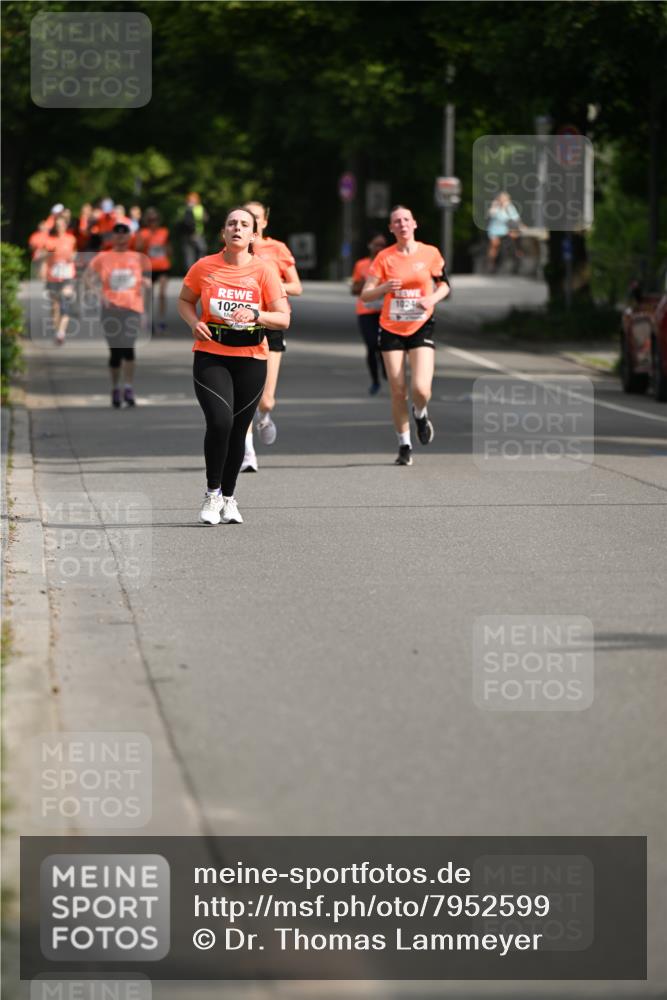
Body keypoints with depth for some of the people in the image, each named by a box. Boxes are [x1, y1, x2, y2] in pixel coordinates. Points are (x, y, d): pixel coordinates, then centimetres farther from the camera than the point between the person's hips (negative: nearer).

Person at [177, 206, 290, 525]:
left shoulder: (264, 271, -2)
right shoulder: (204, 267, 0)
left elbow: (283, 319, -2)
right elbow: (184, 301, 15)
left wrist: (255, 314, -20)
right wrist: (194, 322, -5)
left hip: (250, 359, 1)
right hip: (210, 357, -1)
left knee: (237, 430, 7)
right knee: (220, 420, -20)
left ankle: (228, 497, 25)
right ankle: (212, 493, -2)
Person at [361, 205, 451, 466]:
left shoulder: (430, 253, -1)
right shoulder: (384, 257, -2)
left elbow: (444, 285, 12)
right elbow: (365, 295, -3)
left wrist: (433, 299, -9)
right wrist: (385, 287, -22)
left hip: (421, 327, -1)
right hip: (391, 329, 1)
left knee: (421, 389, -17)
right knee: (398, 392, 1)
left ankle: (420, 415, 19)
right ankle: (404, 445, 17)